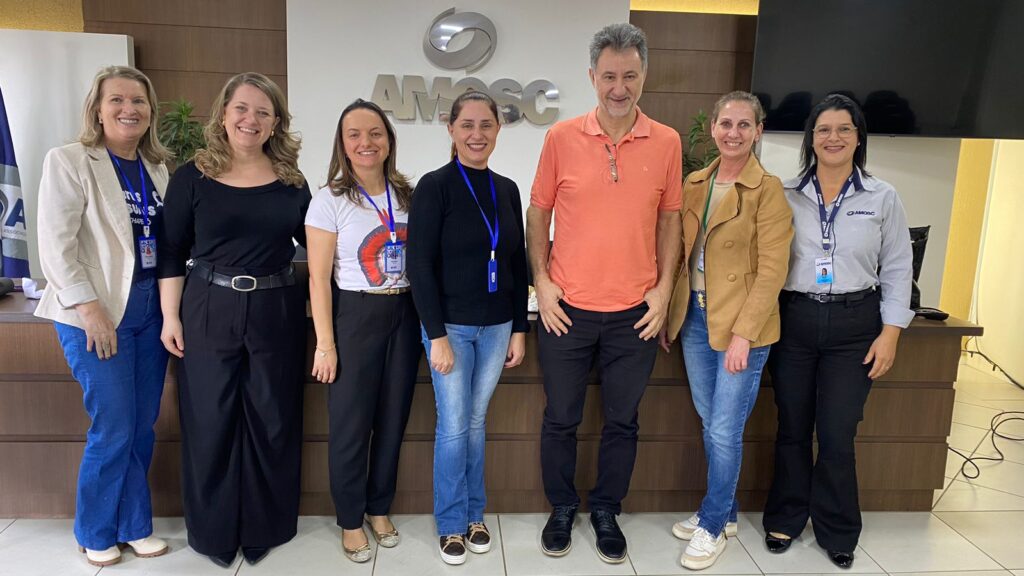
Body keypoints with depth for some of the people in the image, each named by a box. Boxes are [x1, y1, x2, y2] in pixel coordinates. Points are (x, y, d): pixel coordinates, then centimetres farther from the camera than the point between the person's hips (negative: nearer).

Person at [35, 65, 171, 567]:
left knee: (142, 426, 9)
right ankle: (97, 533, 21)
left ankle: (133, 526, 26)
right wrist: (90, 309, -15)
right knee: (114, 428, -1)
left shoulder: (157, 168, 10)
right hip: (97, 314, -5)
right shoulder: (69, 162, -5)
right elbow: (56, 245, -10)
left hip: (151, 309, 5)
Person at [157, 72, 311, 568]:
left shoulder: (291, 180, 4)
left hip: (276, 312, 2)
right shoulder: (192, 177, -1)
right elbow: (171, 253, 1)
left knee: (272, 421, 8)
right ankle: (213, 530, 25)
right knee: (209, 421, 6)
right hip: (208, 312, -1)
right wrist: (171, 316, -4)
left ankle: (264, 527, 26)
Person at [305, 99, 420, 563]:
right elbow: (319, 278, -8)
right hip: (355, 316, -4)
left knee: (393, 418, 12)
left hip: (404, 315, 4)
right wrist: (325, 343, -10)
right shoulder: (330, 200, -6)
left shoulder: (407, 195, 5)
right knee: (351, 422, 5)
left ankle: (379, 509, 32)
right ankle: (350, 520, 24)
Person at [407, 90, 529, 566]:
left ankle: (474, 514, 30)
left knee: (476, 421, 15)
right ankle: (451, 523, 22)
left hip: (496, 326, 4)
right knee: (453, 426, 4)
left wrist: (519, 328, 7)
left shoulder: (507, 190, 7)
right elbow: (420, 265, -12)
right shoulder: (434, 186, -9)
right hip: (451, 326, -4)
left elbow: (517, 264, 10)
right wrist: (436, 335, -15)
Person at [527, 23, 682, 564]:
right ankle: (561, 509, 34)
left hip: (635, 312, 1)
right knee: (560, 419, 12)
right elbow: (537, 212, 3)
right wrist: (541, 282, -5)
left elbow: (669, 218, 7)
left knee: (622, 421, 13)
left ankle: (607, 512, 34)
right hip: (567, 309, 0)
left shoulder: (666, 142, 0)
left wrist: (663, 289, 0)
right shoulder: (561, 137, -4)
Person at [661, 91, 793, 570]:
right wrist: (670, 315, 8)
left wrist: (743, 333, -18)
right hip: (694, 318, 6)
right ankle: (724, 512, 34)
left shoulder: (768, 190, -9)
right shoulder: (694, 184, 8)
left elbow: (771, 269, -13)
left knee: (725, 430, 1)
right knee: (709, 423, 16)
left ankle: (713, 526, 21)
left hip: (742, 325, -6)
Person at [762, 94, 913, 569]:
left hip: (853, 325, 0)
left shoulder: (883, 198, 3)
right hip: (794, 321, 1)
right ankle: (786, 519, 29)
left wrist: (890, 333, -1)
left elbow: (897, 270, 5)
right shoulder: (785, 195, 2)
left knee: (837, 434, 1)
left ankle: (837, 532, 23)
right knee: (792, 429, 10)